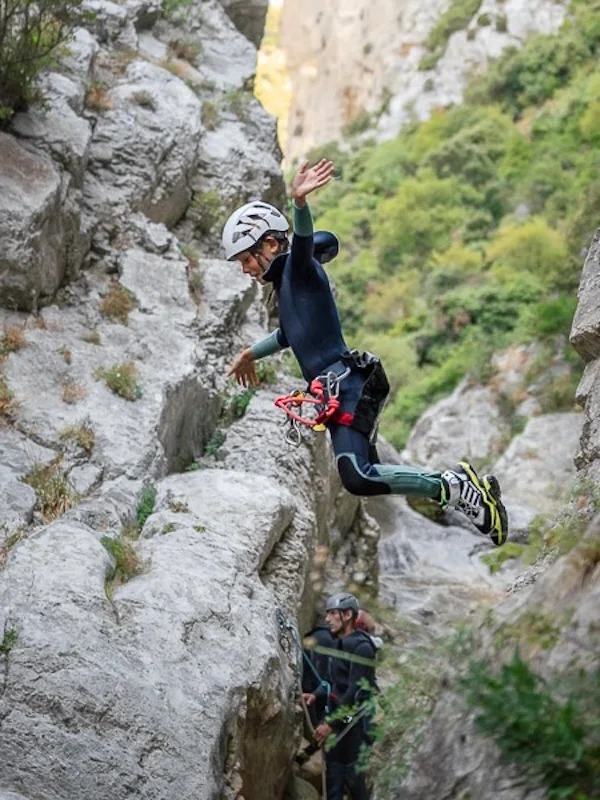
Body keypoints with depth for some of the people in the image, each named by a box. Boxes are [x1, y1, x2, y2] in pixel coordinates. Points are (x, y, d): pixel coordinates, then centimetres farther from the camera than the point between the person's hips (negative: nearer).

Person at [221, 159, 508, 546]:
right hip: (340, 389, 10)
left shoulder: (299, 269, -2)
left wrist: (300, 201, -47)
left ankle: (456, 487, -18)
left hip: (348, 385, -10)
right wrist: (251, 353, 59)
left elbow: (303, 241, -26)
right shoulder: (285, 284, 25)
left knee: (359, 478, -24)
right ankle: (460, 486, 11)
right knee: (367, 474, 8)